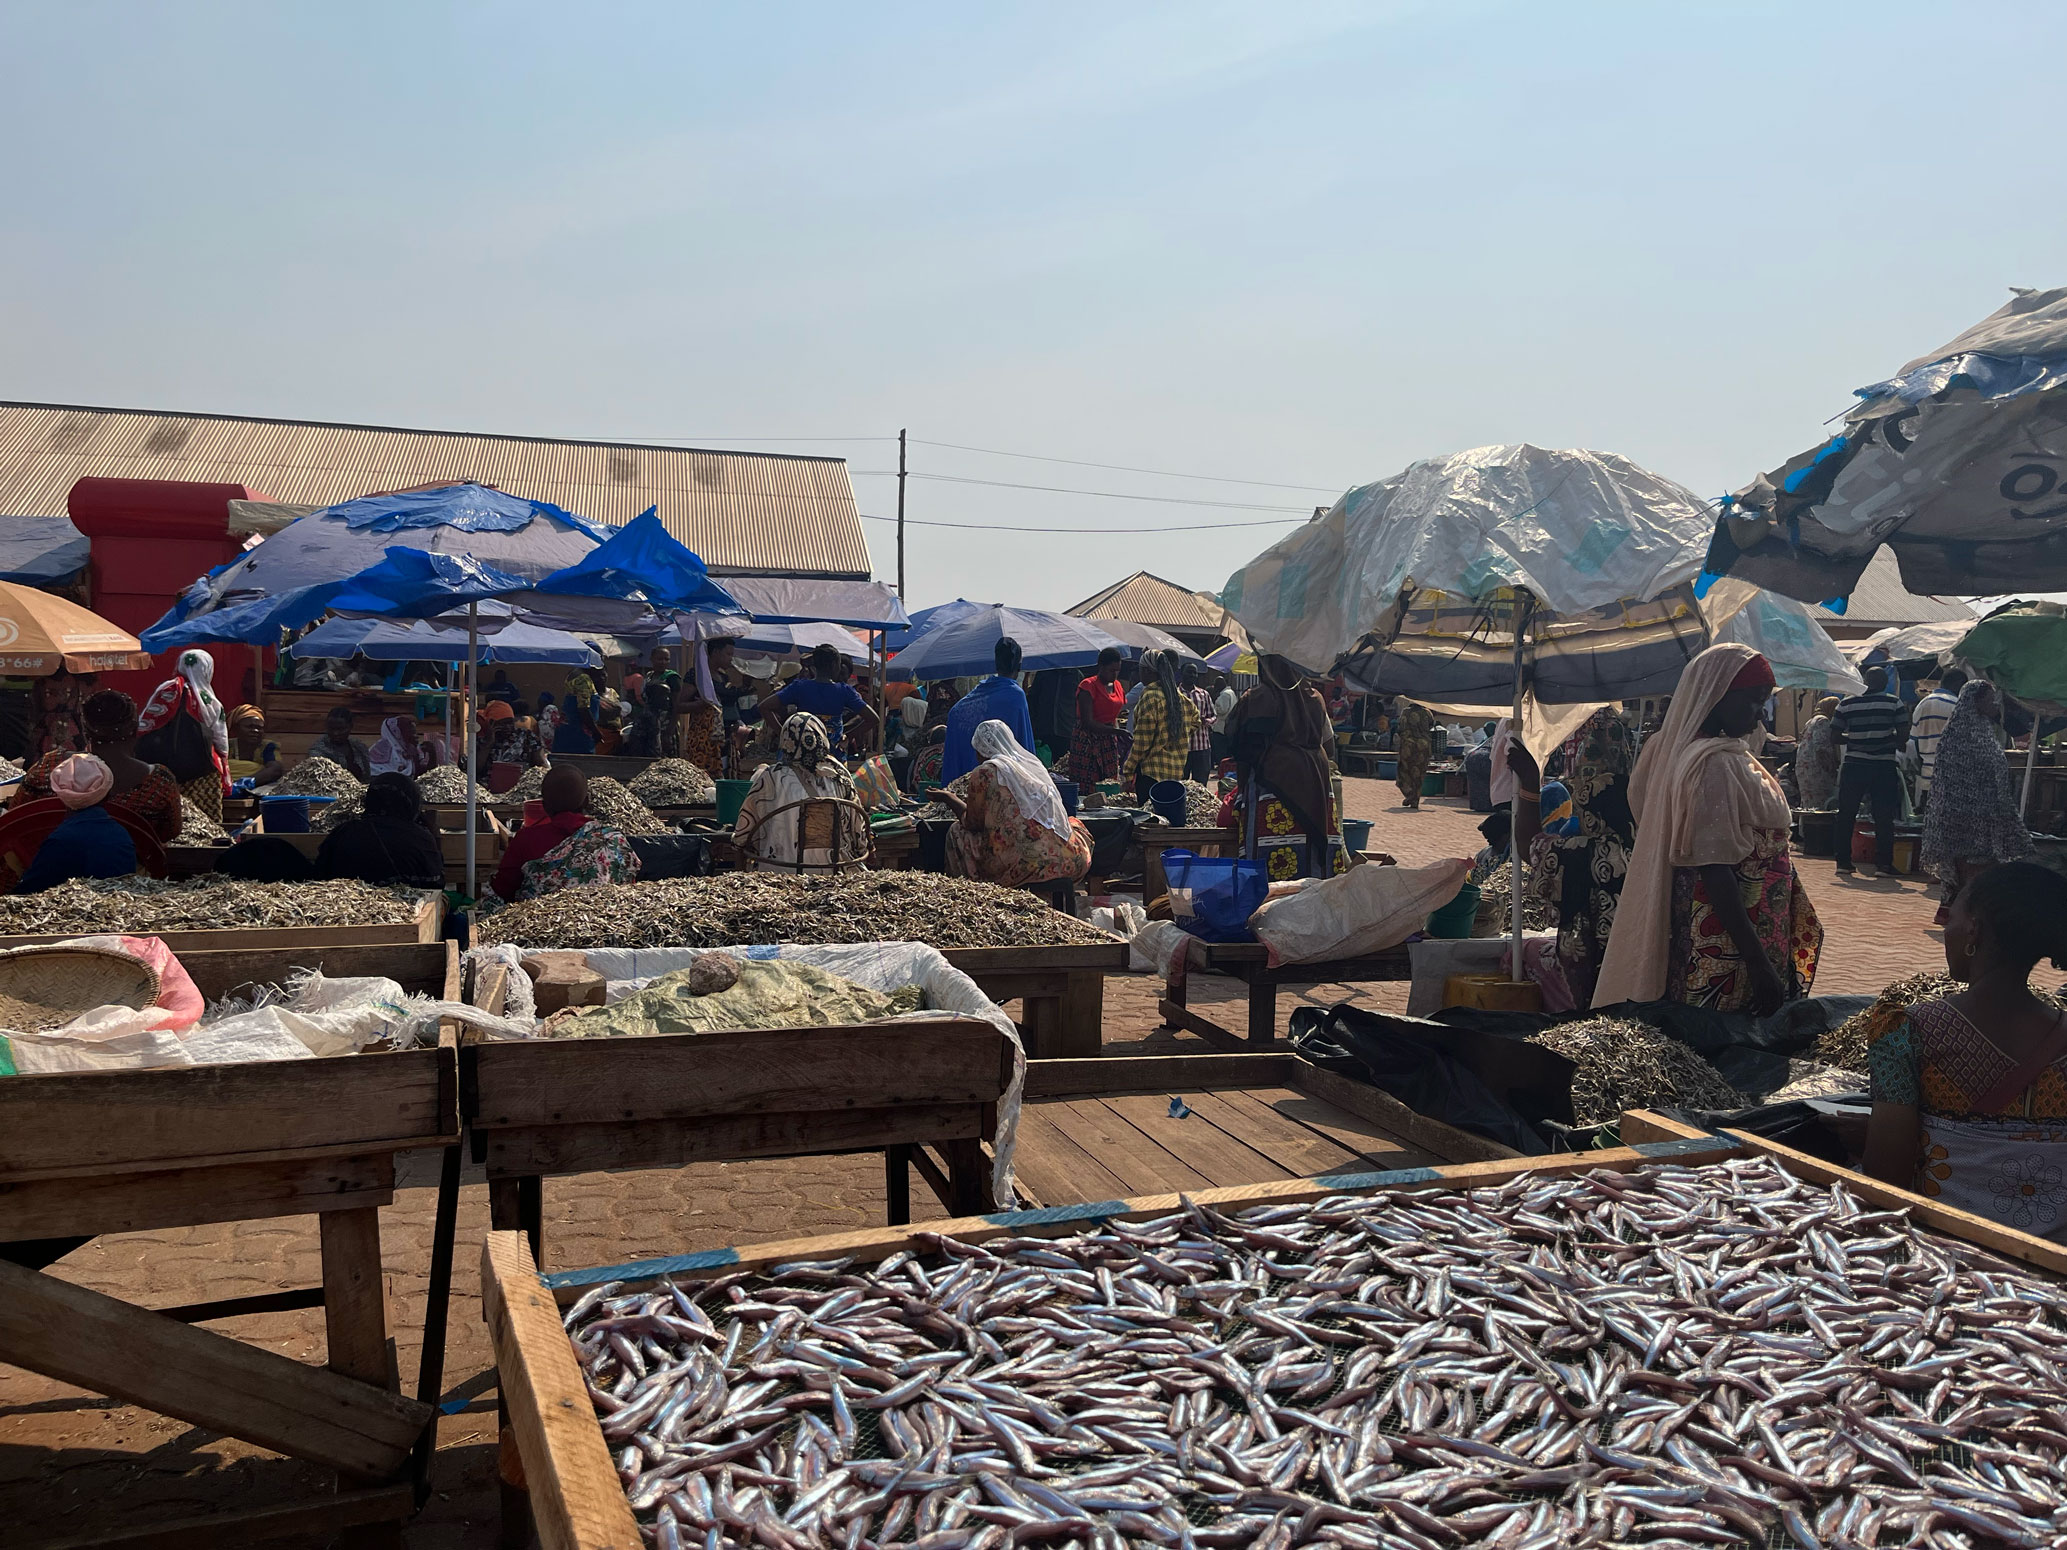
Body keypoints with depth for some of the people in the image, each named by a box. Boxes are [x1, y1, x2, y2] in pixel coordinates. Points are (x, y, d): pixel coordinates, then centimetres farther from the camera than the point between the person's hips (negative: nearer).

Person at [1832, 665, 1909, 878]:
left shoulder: (1846, 703, 0)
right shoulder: (1893, 703, -4)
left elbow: (1835, 737, 0)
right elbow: (1903, 734, -7)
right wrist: (1888, 739, 12)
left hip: (1854, 766, 1)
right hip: (1884, 767, -1)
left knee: (1846, 816, 10)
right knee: (1884, 817, 5)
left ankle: (1843, 862, 10)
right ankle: (1883, 863, 3)